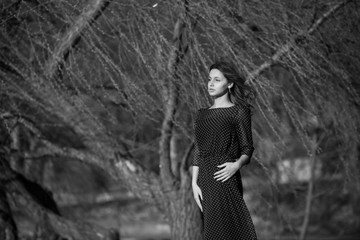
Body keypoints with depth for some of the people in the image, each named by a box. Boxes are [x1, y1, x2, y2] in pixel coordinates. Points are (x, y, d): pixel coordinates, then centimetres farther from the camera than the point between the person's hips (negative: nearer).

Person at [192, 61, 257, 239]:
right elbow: (198, 152, 13)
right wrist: (194, 183, 3)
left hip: (225, 179, -5)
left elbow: (247, 149, 0)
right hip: (205, 181, 6)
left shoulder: (239, 112, 1)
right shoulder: (202, 115, 16)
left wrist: (237, 165, -21)